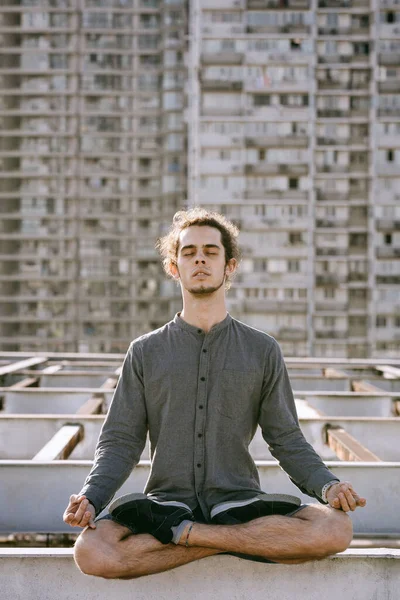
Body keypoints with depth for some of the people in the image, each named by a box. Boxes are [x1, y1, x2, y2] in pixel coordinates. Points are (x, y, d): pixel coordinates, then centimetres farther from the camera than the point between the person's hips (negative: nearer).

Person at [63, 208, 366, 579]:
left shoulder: (262, 350, 11)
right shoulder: (145, 352, 11)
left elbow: (286, 440, 10)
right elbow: (121, 442, 7)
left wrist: (327, 486, -10)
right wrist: (90, 498, -12)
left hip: (239, 501, 1)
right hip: (167, 502, 0)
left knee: (335, 529, -28)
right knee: (90, 551, -31)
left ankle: (186, 534, -18)